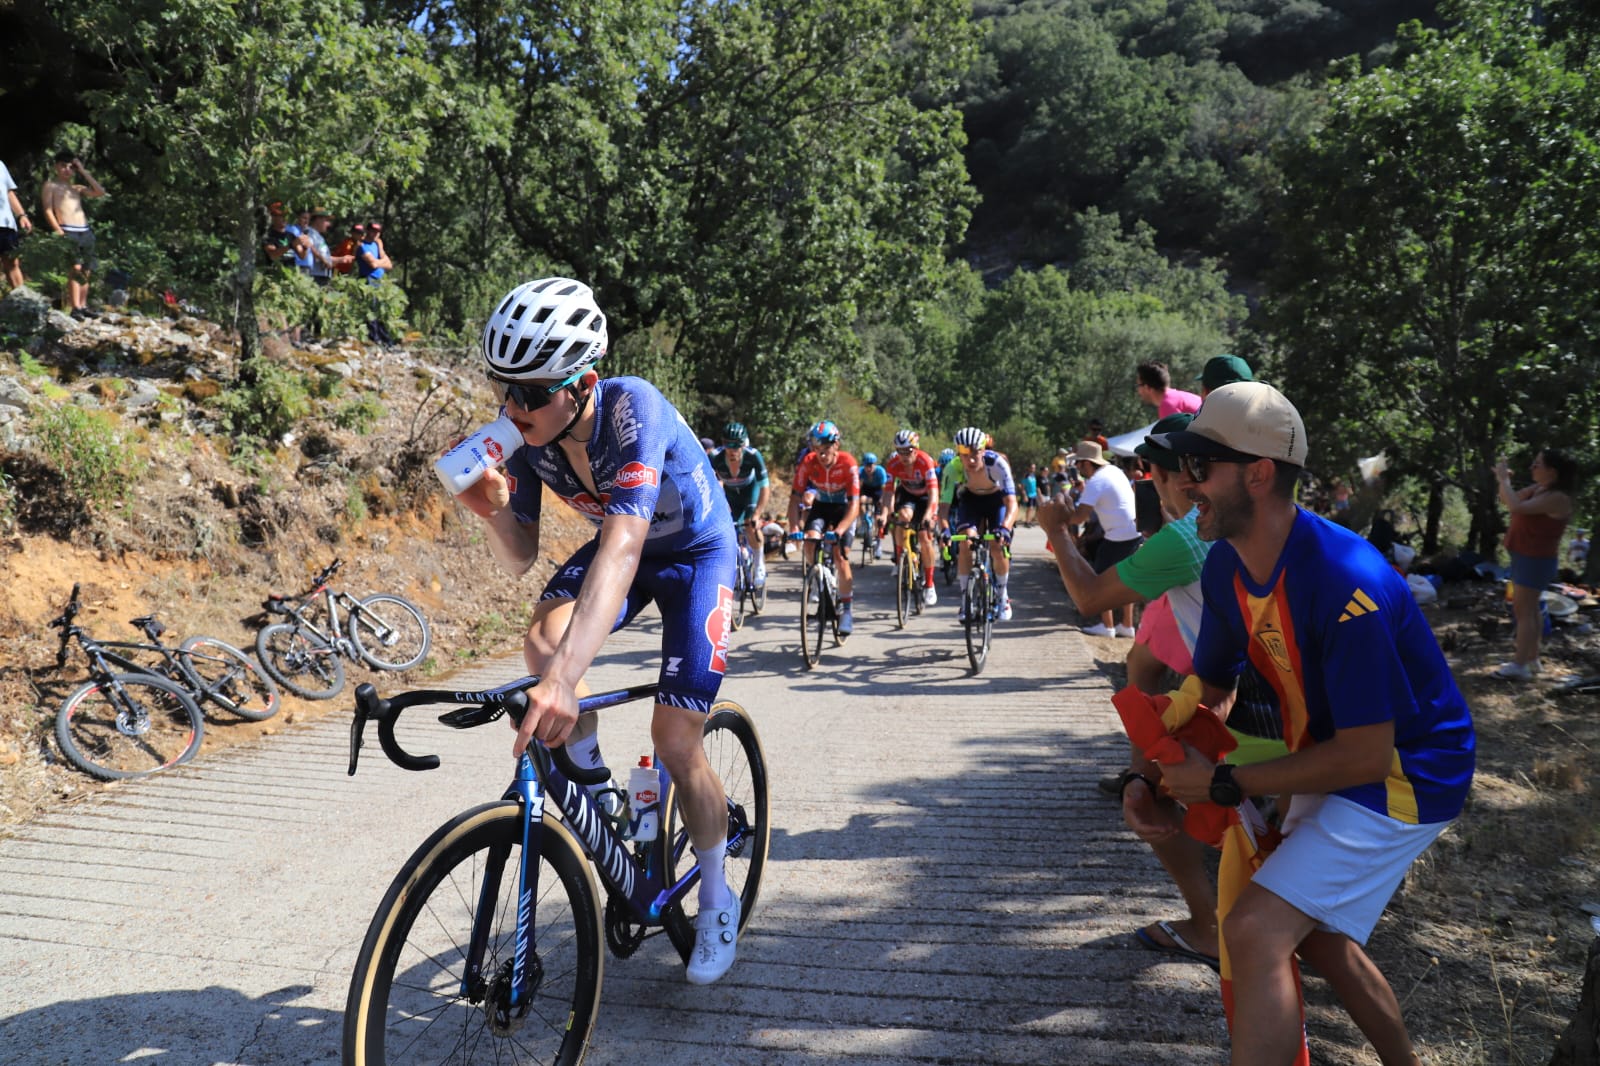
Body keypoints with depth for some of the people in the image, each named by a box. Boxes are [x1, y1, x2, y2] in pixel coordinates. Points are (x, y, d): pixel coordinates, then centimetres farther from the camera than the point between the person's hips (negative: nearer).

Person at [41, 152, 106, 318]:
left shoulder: (78, 188, 22)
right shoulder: (51, 185, 8)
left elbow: (100, 193, 10)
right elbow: (48, 210, 0)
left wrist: (83, 172, 12)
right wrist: (59, 231, -12)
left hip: (86, 232, 5)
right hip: (68, 232, -5)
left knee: (86, 271, 4)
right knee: (75, 269, -17)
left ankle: (83, 306, 10)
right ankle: (75, 308, -20)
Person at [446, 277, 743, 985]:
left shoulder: (633, 410, -36)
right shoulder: (528, 435, -18)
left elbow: (622, 546, -49)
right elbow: (520, 561, -12)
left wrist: (565, 676, -60)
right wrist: (492, 511, -35)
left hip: (697, 553, -5)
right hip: (621, 545, 5)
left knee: (675, 741, -10)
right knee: (543, 642, -26)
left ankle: (718, 904, 16)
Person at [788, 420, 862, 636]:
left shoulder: (848, 463, -28)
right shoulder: (807, 462, -22)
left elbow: (854, 504, -31)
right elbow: (795, 498, -20)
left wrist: (839, 530, -43)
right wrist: (794, 527, -34)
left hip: (843, 508, -2)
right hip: (820, 506, 2)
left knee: (841, 557, -13)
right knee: (811, 540, -27)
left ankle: (846, 610, 0)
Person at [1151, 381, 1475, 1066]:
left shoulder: (1344, 582, -33)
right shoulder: (1226, 566, -7)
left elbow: (1367, 755, -29)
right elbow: (1210, 687, 5)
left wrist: (1224, 784, -24)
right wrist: (1160, 772, -9)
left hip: (1404, 775, -9)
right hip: (1332, 764, 9)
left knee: (1254, 932, -20)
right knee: (1314, 933, 23)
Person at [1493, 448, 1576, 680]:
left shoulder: (1557, 498, -22)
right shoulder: (1537, 489, 5)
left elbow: (1516, 507, -33)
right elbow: (1507, 501, 14)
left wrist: (1504, 480, -22)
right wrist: (1503, 480, -5)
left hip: (1536, 561, -10)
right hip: (1524, 558, 10)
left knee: (1524, 611, -8)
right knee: (1528, 610, 16)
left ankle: (1519, 666, -5)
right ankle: (1531, 659, 25)